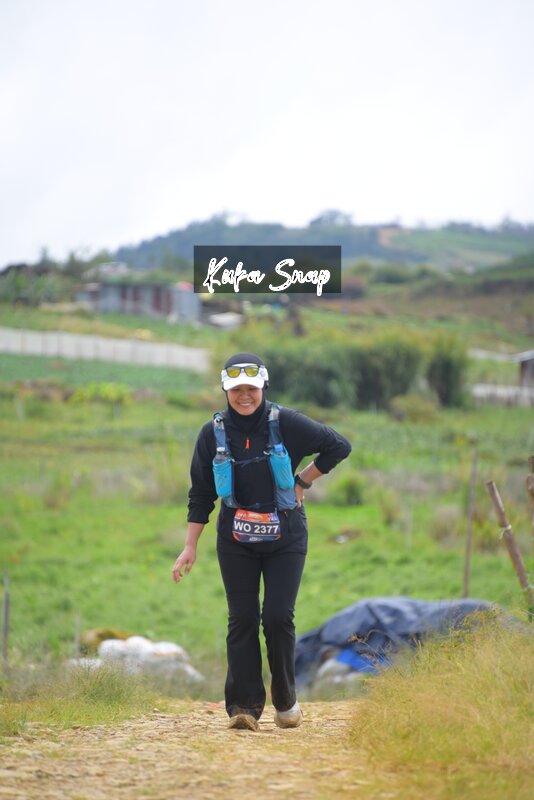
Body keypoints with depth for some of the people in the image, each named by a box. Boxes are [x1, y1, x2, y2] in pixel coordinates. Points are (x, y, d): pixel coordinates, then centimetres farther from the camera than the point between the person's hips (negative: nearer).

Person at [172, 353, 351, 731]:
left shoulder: (285, 423, -8)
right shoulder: (213, 433, -1)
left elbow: (339, 446, -2)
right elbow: (201, 494, 6)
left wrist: (302, 481, -3)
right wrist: (190, 547, 4)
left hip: (285, 537, -2)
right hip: (236, 540, 2)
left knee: (278, 617, -8)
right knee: (242, 620, -5)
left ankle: (286, 700, 10)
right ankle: (244, 706, -3)